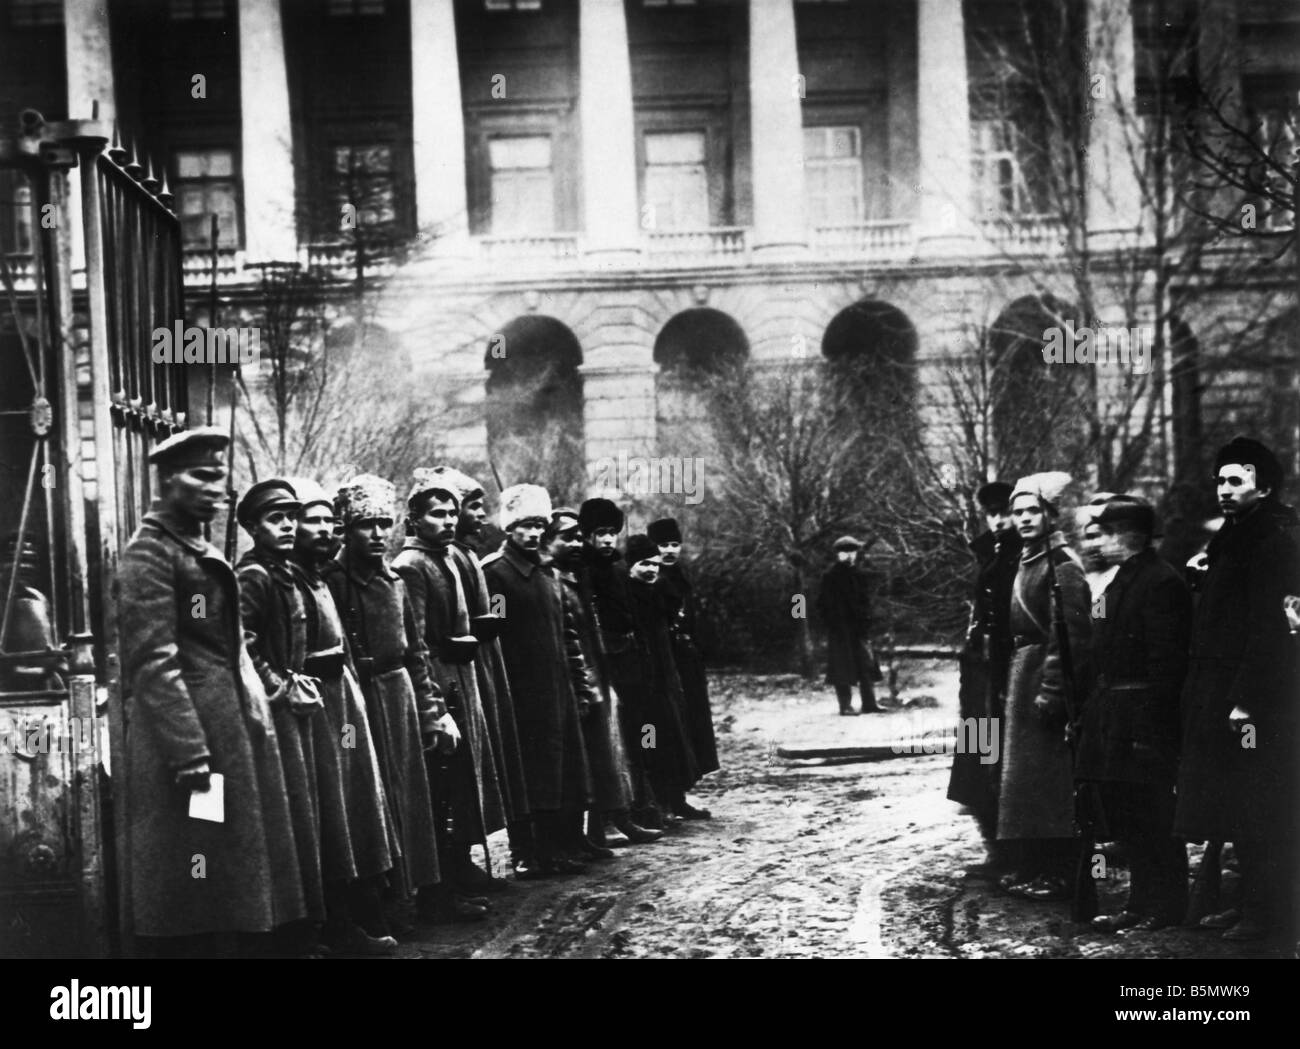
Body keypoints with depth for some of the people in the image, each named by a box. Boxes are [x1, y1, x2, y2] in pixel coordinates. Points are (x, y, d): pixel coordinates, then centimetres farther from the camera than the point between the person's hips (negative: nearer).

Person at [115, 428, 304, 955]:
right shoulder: (149, 552, -11)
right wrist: (190, 754, -23)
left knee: (222, 899, 12)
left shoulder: (203, 552, 18)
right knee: (190, 913, -7)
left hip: (230, 731, 10)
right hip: (186, 734, -10)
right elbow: (154, 663, -18)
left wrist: (255, 719, 16)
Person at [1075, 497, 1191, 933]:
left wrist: (1149, 725, -21)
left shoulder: (1163, 582, -14)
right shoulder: (1119, 581, 17)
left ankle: (1167, 906, 6)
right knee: (1123, 815, 13)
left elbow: (1167, 660, -18)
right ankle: (1143, 902, 21)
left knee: (1151, 815, -3)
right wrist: (1094, 709, 16)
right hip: (1111, 714, 10)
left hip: (1143, 717, -10)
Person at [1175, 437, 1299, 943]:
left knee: (1259, 814, -4)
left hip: (1256, 697, -10)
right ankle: (1252, 904, 20)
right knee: (1239, 810, 13)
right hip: (1221, 693, 10)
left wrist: (1247, 701, -22)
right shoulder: (1233, 537, 16)